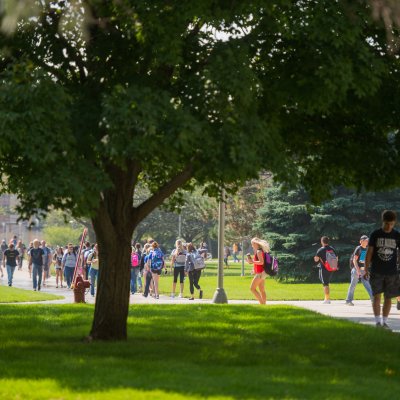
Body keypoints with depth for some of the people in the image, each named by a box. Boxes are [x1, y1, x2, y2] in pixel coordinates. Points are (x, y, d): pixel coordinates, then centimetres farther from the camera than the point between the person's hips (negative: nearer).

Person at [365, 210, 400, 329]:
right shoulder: (375, 234, -2)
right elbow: (369, 252, 1)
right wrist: (366, 269, -2)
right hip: (376, 271, -1)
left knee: (388, 297, 5)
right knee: (377, 296, -6)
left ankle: (384, 322, 13)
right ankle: (377, 321, -4)